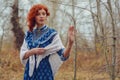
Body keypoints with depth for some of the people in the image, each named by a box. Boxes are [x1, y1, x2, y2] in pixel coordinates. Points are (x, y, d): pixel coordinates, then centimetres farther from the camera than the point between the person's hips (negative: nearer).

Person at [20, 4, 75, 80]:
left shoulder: (52, 34, -5)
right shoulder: (29, 34, 7)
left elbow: (63, 56, -14)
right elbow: (22, 55, 3)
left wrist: (70, 42, -31)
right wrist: (32, 51, -16)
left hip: (45, 72, -3)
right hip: (29, 72, 4)